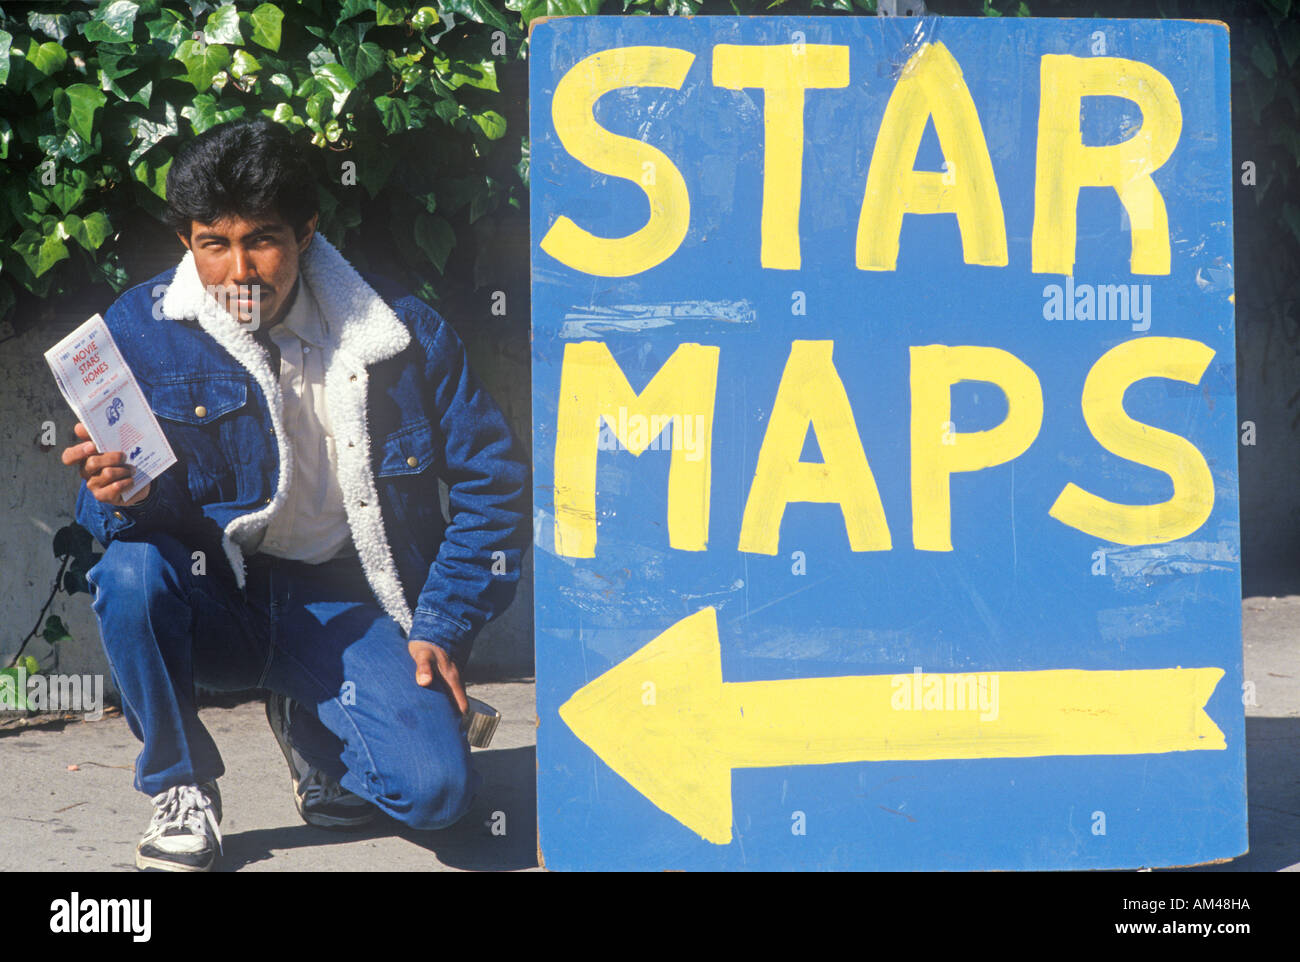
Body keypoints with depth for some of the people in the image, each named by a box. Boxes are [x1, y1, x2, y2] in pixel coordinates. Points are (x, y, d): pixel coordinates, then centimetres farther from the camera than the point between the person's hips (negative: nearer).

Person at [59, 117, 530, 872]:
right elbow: (122, 516, -6)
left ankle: (309, 723, 14)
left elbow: (494, 477, 1)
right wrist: (122, 496, -31)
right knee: (130, 572, -35)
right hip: (214, 603, 0)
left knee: (438, 788, -23)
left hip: (345, 606, 0)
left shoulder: (401, 330, -7)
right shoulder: (141, 331, -7)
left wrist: (443, 628, -5)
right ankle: (181, 785, -7)